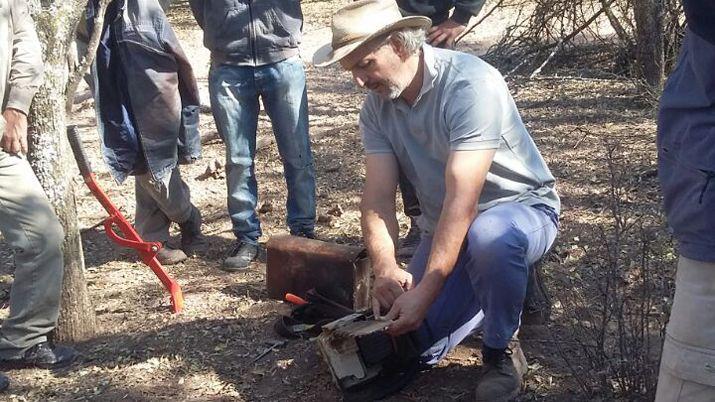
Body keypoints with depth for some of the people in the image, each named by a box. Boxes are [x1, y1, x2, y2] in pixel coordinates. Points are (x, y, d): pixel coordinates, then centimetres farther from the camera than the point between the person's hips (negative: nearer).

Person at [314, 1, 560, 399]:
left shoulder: (471, 83, -28)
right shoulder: (377, 106, -6)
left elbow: (462, 197, -33)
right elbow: (378, 198, -12)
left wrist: (426, 292, -37)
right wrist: (386, 268, -32)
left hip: (521, 208, -6)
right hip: (445, 229, 6)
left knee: (489, 237, -42)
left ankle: (502, 350, -12)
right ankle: (509, 281, 21)